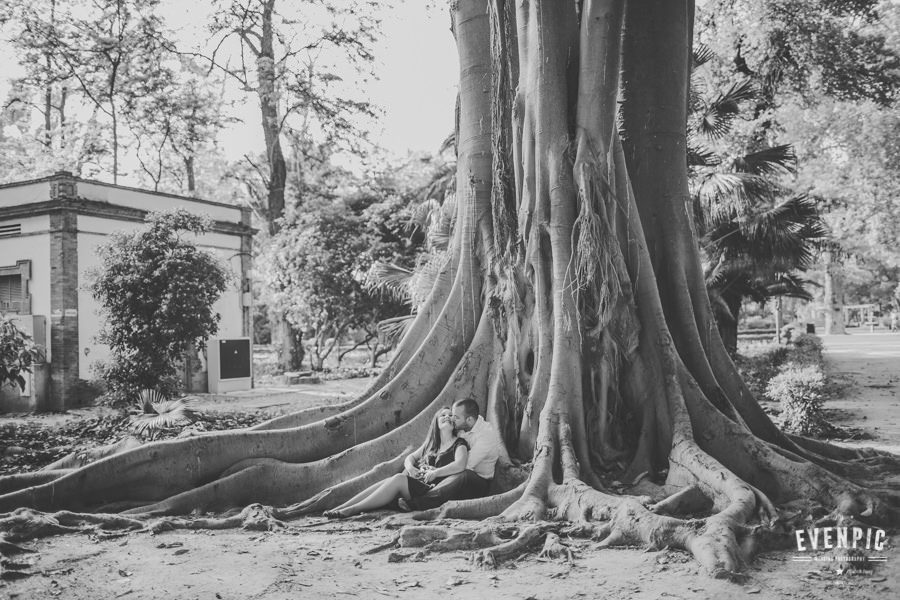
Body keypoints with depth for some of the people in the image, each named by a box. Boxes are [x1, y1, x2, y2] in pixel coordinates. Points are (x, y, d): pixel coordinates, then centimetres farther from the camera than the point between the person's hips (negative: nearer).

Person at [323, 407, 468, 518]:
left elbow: (460, 465, -17)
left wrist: (435, 473, -24)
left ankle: (353, 509, -36)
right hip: (415, 483, 6)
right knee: (386, 482, -19)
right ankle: (339, 508, -29)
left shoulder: (459, 444, 2)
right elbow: (411, 457, 22)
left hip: (431, 489, -6)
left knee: (398, 479, -28)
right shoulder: (431, 443, 23)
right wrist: (410, 466, -1)